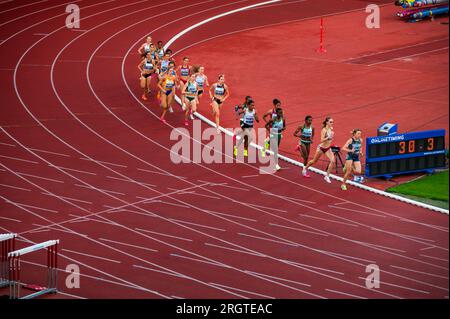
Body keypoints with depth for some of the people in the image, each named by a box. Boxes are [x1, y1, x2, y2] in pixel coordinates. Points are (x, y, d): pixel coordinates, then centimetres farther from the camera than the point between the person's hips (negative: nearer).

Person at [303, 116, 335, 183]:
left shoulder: (331, 129, -2)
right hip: (321, 148, -5)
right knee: (314, 161, 15)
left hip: (328, 148, 5)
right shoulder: (324, 130, -22)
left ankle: (327, 176, -7)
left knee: (332, 161, -17)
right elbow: (322, 140, -31)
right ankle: (305, 168, 45)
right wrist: (328, 137, -41)